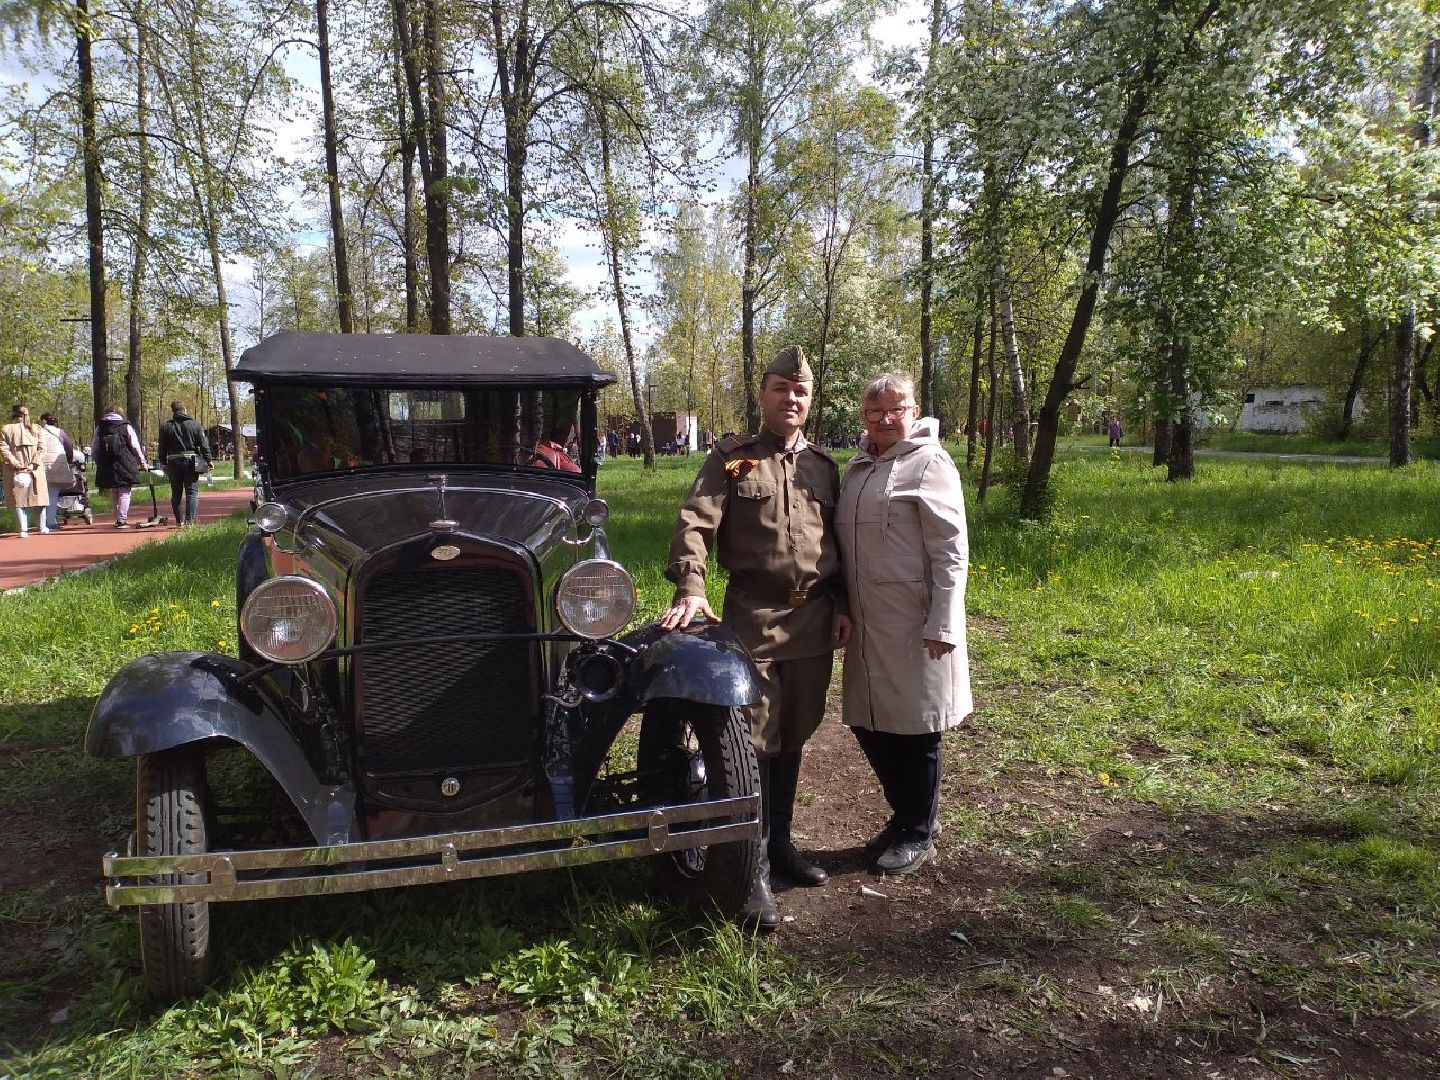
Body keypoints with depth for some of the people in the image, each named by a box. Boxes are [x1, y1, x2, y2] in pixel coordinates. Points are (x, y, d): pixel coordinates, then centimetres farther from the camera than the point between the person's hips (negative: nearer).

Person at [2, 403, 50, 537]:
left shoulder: (5, 430, 1)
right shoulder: (37, 429, 5)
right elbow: (41, 449, -3)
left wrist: (17, 465, -9)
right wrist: (33, 465, -7)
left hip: (15, 471, -1)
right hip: (35, 471, 1)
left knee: (18, 500, 1)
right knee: (39, 497, 12)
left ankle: (24, 530, -6)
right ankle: (43, 527, 19)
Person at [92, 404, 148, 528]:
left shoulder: (99, 428, 9)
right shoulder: (126, 427, 0)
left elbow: (94, 448, 9)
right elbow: (135, 446, -1)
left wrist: (99, 463, 19)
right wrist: (143, 462, 8)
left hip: (107, 466, 4)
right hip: (125, 465, -4)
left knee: (115, 494, 15)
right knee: (124, 493, 0)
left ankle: (118, 519, 17)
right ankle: (122, 520, -6)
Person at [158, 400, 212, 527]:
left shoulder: (166, 427, 4)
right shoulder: (195, 424, 0)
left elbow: (162, 448, 6)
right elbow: (204, 444, -2)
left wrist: (164, 464, 14)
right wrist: (208, 460, 2)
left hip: (173, 463, 2)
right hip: (191, 462, -2)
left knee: (176, 494, 12)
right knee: (192, 493, -1)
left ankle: (179, 522, 15)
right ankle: (189, 521, -11)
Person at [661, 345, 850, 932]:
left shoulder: (823, 465, 13)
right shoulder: (731, 457, 0)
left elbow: (838, 542, 17)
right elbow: (695, 523, -12)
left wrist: (841, 606, 12)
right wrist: (690, 590, -25)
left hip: (814, 618, 5)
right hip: (753, 615, -4)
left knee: (792, 738, 14)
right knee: (754, 743, -3)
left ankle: (780, 844, 29)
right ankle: (754, 871, 5)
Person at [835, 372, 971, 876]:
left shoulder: (929, 463, -7)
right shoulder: (858, 466, 13)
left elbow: (951, 550, -11)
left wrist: (943, 623, -16)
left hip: (913, 625, -7)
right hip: (867, 625, 7)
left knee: (915, 730, 5)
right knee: (868, 725, 13)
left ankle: (918, 835, 22)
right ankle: (902, 816, 33)